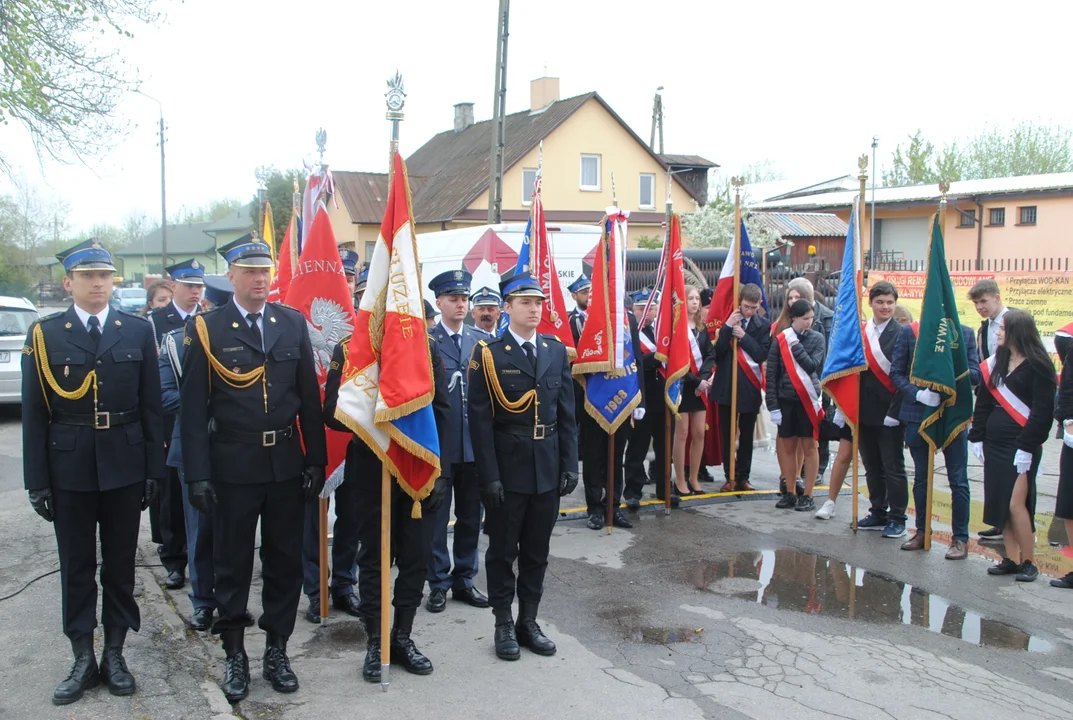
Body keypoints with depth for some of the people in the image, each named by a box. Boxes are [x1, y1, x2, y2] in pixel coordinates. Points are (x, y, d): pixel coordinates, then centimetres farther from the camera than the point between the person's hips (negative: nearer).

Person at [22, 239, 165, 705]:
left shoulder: (138, 331, 2)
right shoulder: (44, 334, 0)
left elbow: (151, 405, 3)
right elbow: (34, 413, -1)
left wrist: (154, 470, 0)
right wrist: (37, 481, -3)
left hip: (124, 468, 1)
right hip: (69, 469, 0)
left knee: (120, 563, 10)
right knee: (77, 567, 9)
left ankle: (114, 655, 24)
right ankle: (83, 660, 22)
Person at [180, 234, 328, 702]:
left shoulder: (293, 324, 4)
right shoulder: (206, 329, -4)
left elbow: (310, 397, 5)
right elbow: (193, 408, -5)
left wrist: (315, 461, 1)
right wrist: (197, 474, -10)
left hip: (286, 462, 3)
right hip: (232, 465, -2)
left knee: (285, 559, 11)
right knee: (232, 562, 9)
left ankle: (276, 650, 26)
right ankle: (234, 654, 25)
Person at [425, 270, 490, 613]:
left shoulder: (482, 340, 8)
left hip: (475, 442, 4)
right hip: (438, 442, -3)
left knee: (471, 516, 13)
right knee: (436, 516, 7)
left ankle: (464, 579, 27)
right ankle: (438, 583, 20)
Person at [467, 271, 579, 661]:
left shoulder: (557, 350, 7)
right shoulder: (488, 353, -6)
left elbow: (566, 413, 9)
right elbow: (480, 419, -9)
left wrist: (570, 464, 3)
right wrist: (489, 475, -14)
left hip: (548, 468, 4)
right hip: (507, 468, -4)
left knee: (537, 550, 13)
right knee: (503, 550, 8)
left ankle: (529, 621, 27)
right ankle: (504, 625, 22)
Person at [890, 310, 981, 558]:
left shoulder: (965, 333, 1)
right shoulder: (908, 332, 1)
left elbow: (976, 375, -2)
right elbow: (896, 372, 0)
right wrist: (917, 393, -15)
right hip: (918, 413, 1)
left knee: (958, 480, 3)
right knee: (921, 478, 13)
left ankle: (960, 538, 13)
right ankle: (921, 532, 25)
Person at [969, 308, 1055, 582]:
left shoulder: (1038, 366, -9)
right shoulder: (995, 363, 9)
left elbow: (1042, 411, -12)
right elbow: (983, 403, 12)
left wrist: (1026, 447, -16)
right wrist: (977, 437, 7)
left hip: (1021, 446, -6)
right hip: (994, 443, 6)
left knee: (1016, 504, -8)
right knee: (999, 503, 7)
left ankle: (1027, 562, 6)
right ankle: (1010, 559, 16)